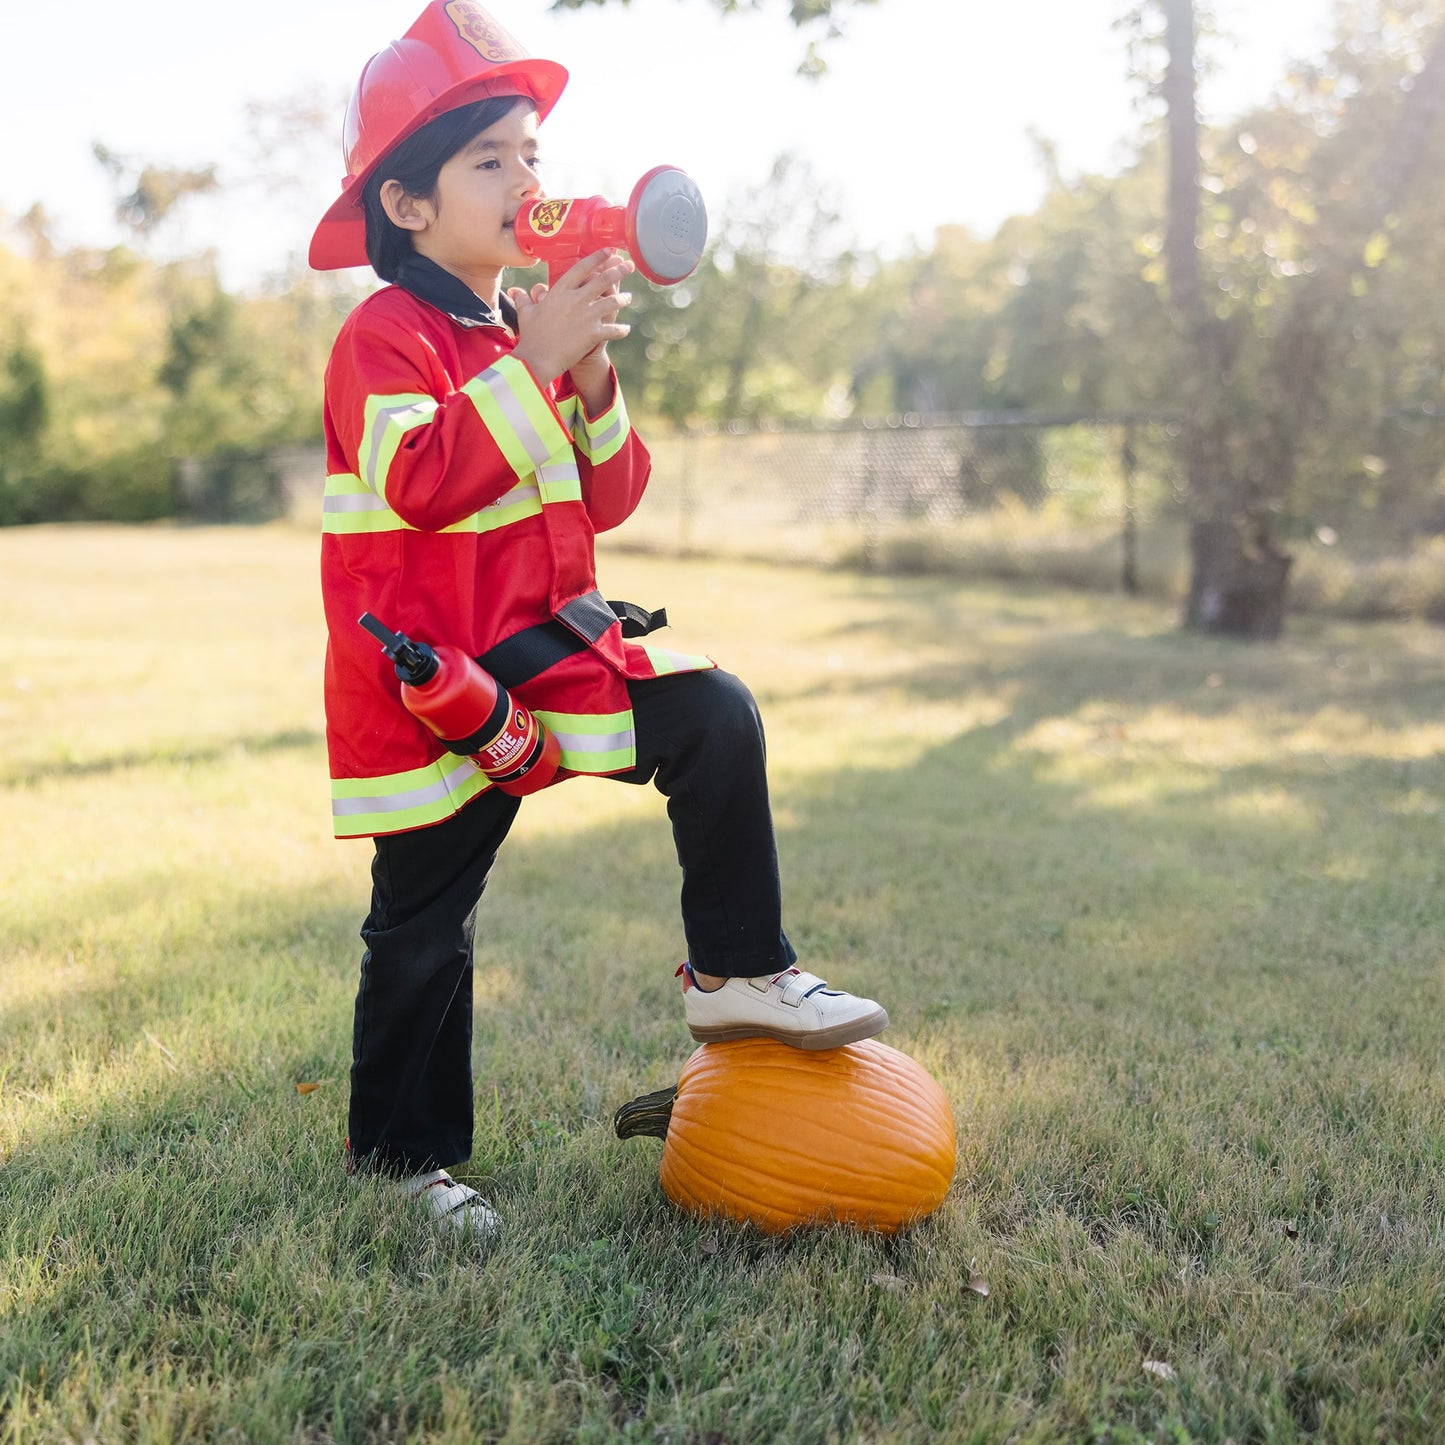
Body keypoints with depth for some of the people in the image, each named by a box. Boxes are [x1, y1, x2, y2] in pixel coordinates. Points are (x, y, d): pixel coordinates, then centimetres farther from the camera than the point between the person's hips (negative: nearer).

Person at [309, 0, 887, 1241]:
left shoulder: (532, 333, 11)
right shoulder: (387, 336, -12)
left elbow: (608, 501, 8)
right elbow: (422, 484, -29)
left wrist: (593, 380, -8)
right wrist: (535, 364, -27)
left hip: (546, 648, 6)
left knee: (715, 716, -13)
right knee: (424, 929, 4)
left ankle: (739, 971, -1)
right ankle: (402, 1160, 23)